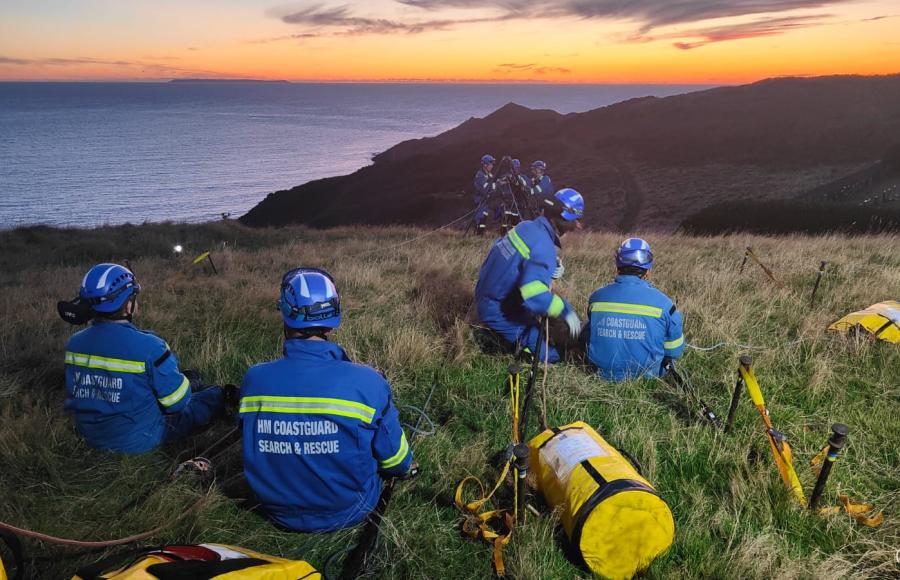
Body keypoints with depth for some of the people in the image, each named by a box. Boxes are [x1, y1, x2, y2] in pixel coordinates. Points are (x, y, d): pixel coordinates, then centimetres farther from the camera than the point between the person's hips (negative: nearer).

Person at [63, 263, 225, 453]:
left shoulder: (74, 343, -8)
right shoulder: (147, 346, -27)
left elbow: (73, 395, 9)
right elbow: (178, 402, -18)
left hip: (91, 437, 7)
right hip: (138, 441, -6)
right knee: (215, 395, 8)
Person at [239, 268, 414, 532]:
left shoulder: (253, 379, -17)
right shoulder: (366, 382, -26)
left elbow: (253, 447, 4)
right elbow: (397, 463, -12)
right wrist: (406, 466, 13)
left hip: (280, 514, 3)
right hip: (347, 512, -3)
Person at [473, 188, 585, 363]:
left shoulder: (525, 227, 0)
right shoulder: (544, 248, -26)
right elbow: (533, 293, -40)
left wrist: (554, 267, 3)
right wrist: (565, 310, -27)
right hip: (501, 314, -9)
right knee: (550, 356, -4)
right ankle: (496, 341, -1)